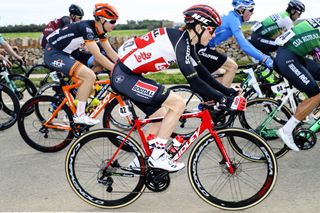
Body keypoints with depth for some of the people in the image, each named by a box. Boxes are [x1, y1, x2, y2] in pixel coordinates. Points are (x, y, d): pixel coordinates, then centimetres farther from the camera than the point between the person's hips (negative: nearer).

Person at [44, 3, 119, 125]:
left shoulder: (100, 30, 3)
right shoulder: (87, 28, -24)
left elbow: (110, 52, 5)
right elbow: (97, 56, -28)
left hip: (65, 54, 10)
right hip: (53, 54, -10)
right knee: (90, 76, -21)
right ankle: (79, 115, -12)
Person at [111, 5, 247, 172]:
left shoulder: (185, 40, 8)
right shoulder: (180, 40, -21)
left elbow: (201, 72, 12)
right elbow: (194, 82, -25)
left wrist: (228, 92, 8)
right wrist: (226, 100, -21)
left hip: (129, 74, 10)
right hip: (124, 76, -10)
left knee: (161, 115, 17)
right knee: (178, 104, -13)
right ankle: (157, 156, -3)